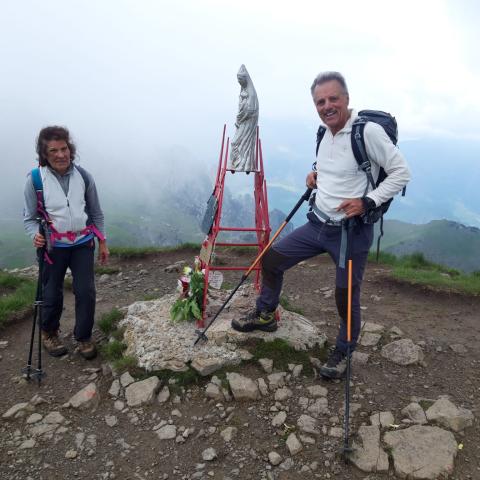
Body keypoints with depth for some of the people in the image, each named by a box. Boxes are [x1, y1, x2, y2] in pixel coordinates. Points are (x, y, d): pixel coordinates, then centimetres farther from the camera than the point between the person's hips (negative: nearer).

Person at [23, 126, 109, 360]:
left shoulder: (83, 176, -5)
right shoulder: (35, 179, -12)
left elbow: (96, 212, 5)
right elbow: (29, 217, -4)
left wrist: (102, 241, 6)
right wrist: (36, 235, -24)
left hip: (83, 243, 2)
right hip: (53, 246, -1)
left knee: (86, 292, 1)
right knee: (52, 294, 11)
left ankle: (84, 337, 23)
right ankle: (48, 333, 38)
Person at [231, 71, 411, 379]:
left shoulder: (368, 131, -17)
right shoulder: (326, 132, 6)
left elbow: (401, 172, -13)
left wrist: (367, 202, -22)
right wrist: (317, 174, 5)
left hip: (352, 231, -7)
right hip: (318, 223, 7)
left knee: (347, 297, 3)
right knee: (272, 258, 9)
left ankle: (343, 353, 31)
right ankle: (265, 315, 32)